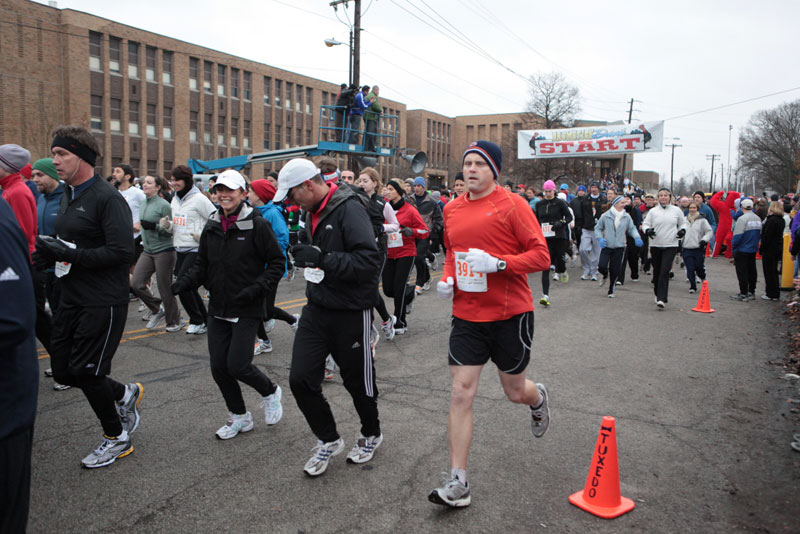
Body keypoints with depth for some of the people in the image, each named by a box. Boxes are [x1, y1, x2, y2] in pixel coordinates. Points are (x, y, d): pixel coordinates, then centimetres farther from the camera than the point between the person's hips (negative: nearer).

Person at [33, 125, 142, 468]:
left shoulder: (107, 198, -16)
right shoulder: (67, 197, 13)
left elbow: (121, 252, -23)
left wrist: (68, 254, -24)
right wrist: (47, 255, 2)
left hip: (103, 303, -9)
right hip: (71, 300, 9)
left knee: (85, 373, 1)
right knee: (63, 371, 11)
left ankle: (117, 438, 23)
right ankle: (126, 395, 34)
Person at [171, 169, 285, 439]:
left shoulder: (256, 224, -9)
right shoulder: (212, 226, 8)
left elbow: (277, 262, -7)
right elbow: (202, 265, 13)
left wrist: (257, 288, -19)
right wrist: (183, 283, -5)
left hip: (247, 310, -6)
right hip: (217, 308, 6)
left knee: (237, 365, -9)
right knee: (218, 366, 7)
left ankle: (270, 392, 22)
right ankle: (240, 416, 27)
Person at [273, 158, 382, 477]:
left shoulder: (349, 209, -18)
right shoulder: (312, 212, 10)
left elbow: (370, 260, -27)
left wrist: (322, 258, -29)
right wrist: (305, 255, 6)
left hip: (350, 313, -7)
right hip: (316, 308, 8)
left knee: (358, 381, 10)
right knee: (301, 378, 2)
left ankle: (371, 434, 39)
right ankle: (328, 439, 25)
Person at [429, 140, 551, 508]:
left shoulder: (512, 205, -10)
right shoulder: (452, 209, 7)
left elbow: (541, 256, -13)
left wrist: (497, 263, -26)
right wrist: (447, 278, 3)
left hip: (510, 315, -3)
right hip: (466, 315, 4)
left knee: (515, 392, 14)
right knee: (461, 393, -3)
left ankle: (538, 398, 54)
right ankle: (458, 483, 6)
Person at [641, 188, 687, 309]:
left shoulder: (676, 210, 5)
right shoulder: (653, 211, 3)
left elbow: (683, 223, 18)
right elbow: (645, 224, 6)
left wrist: (682, 230, -2)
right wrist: (648, 230, -15)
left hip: (671, 246, -1)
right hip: (655, 245, 2)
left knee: (665, 271, -13)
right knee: (657, 271, 10)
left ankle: (662, 299, -15)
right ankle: (658, 294, 31)